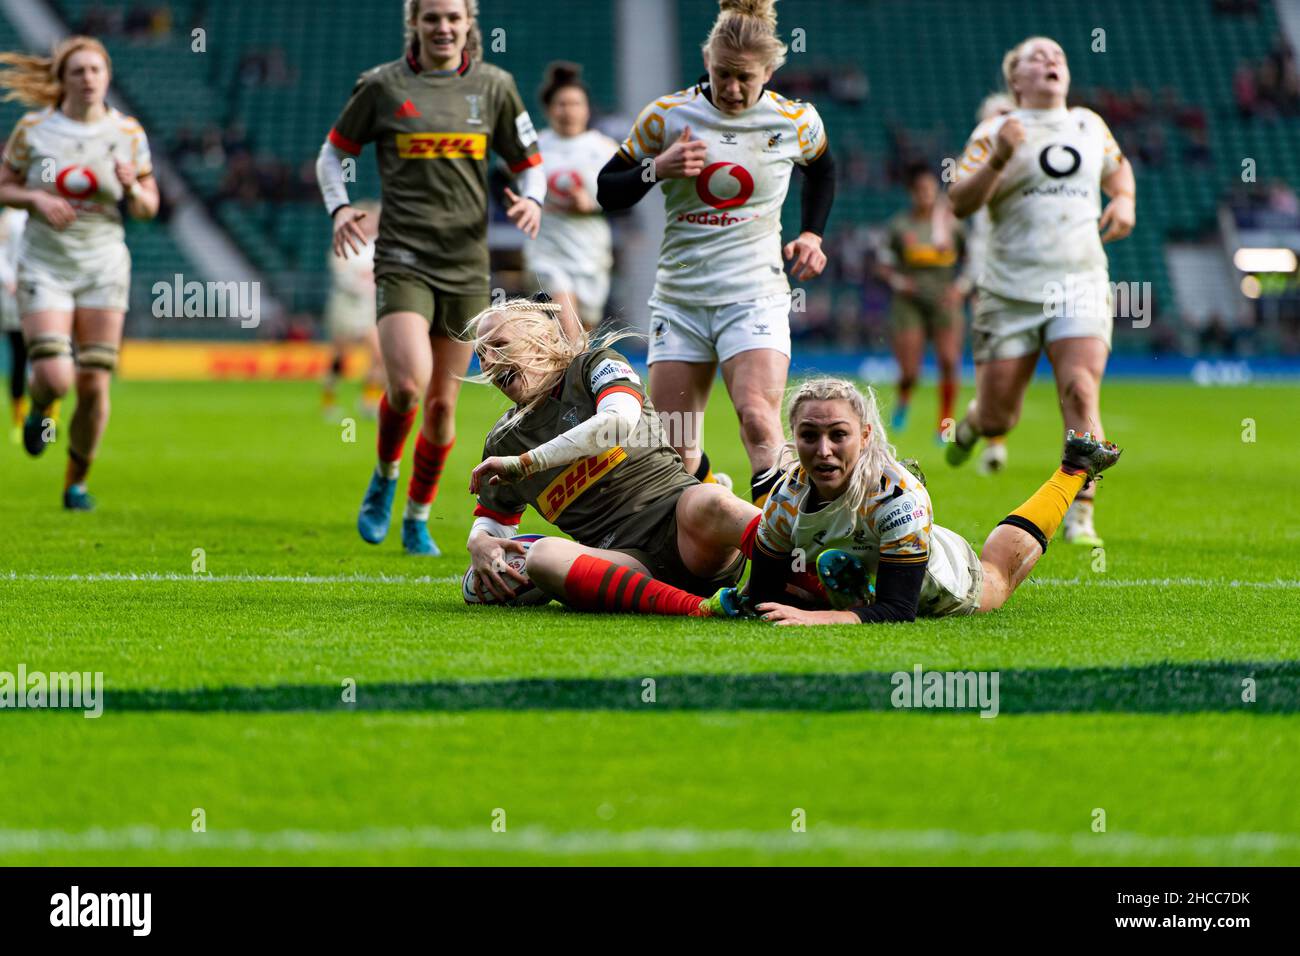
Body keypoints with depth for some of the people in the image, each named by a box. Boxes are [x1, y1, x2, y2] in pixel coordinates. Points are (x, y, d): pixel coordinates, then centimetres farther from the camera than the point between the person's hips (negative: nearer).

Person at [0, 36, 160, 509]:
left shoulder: (128, 133, 1)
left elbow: (148, 208, 6)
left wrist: (131, 187, -16)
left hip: (103, 269, 1)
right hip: (44, 268, -1)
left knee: (94, 385, -3)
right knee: (54, 378, -16)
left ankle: (77, 482, 17)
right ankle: (38, 410, 22)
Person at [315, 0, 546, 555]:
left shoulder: (493, 87, 6)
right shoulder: (383, 86, 0)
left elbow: (529, 164, 14)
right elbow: (333, 154, 10)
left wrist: (531, 200, -8)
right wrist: (339, 207, -8)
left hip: (466, 265, 3)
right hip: (402, 260, -3)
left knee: (442, 404, 6)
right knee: (408, 384, -22)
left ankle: (417, 520, 25)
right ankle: (385, 477, 8)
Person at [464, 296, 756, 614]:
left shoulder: (595, 364, 8)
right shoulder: (503, 441, 22)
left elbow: (621, 420, -15)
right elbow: (492, 518, 35)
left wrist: (524, 463, -11)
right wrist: (478, 542, 7)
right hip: (624, 561, 3)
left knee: (708, 504, -40)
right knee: (542, 555, -33)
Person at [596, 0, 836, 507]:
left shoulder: (795, 121, 0)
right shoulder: (667, 116, -2)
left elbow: (821, 170, 24)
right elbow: (607, 191, 5)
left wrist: (811, 234, 11)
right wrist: (658, 167, -13)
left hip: (755, 297, -2)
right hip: (679, 298, 2)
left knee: (757, 418, -25)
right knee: (673, 449, 3)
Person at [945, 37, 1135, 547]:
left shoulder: (1090, 126, 15)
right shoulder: (995, 132, 1)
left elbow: (1116, 167, 34)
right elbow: (960, 203, -8)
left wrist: (1125, 200, 12)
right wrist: (998, 160, -23)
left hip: (1080, 288, 2)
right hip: (1010, 292, -2)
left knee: (1081, 393, -19)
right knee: (998, 418, 1)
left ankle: (1079, 516, -16)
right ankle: (970, 425, 40)